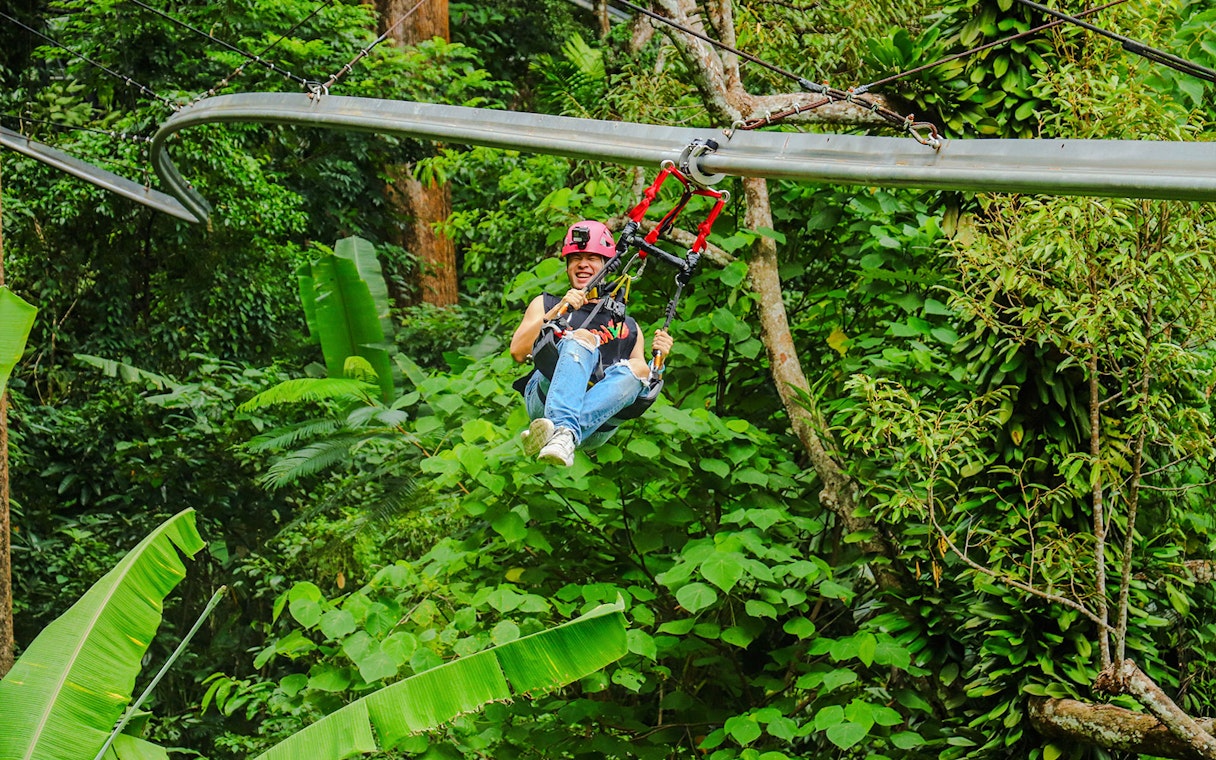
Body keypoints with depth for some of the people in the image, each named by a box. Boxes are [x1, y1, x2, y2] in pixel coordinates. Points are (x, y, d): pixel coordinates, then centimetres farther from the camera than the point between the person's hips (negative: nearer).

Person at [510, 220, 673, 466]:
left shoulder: (627, 327, 32)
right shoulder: (546, 305, 27)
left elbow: (644, 391, 25)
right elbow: (518, 352, 7)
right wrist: (557, 312, -3)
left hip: (599, 421, 1)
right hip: (545, 402, -1)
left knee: (638, 369, -28)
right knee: (581, 338, -26)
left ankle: (566, 433, -52)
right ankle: (564, 427, -55)